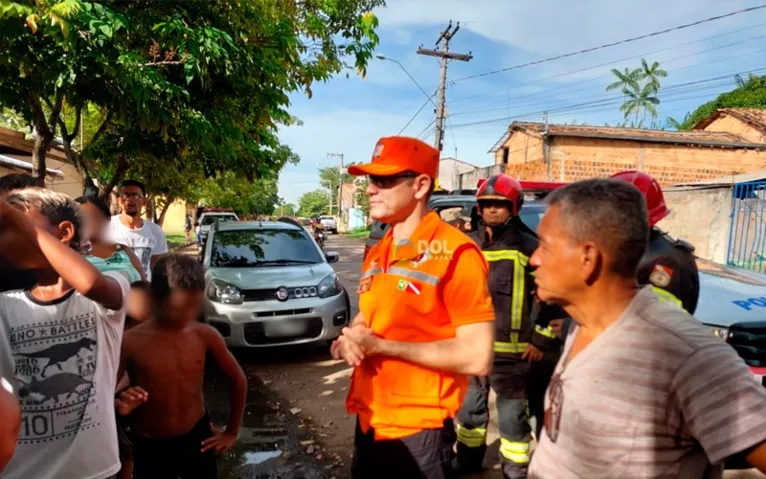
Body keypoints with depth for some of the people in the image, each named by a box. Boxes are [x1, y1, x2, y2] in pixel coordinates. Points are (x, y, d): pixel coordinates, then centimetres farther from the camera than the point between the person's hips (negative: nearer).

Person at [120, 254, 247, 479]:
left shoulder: (206, 335, -12)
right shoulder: (131, 342, -20)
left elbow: (238, 380, 1)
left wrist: (232, 432, 6)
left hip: (198, 437, 2)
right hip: (150, 447, -1)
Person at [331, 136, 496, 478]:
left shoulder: (455, 253, -18)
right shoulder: (376, 255, 7)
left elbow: (477, 358, -22)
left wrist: (381, 346, -20)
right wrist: (347, 341, -4)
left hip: (417, 432, -7)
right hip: (368, 423, 7)